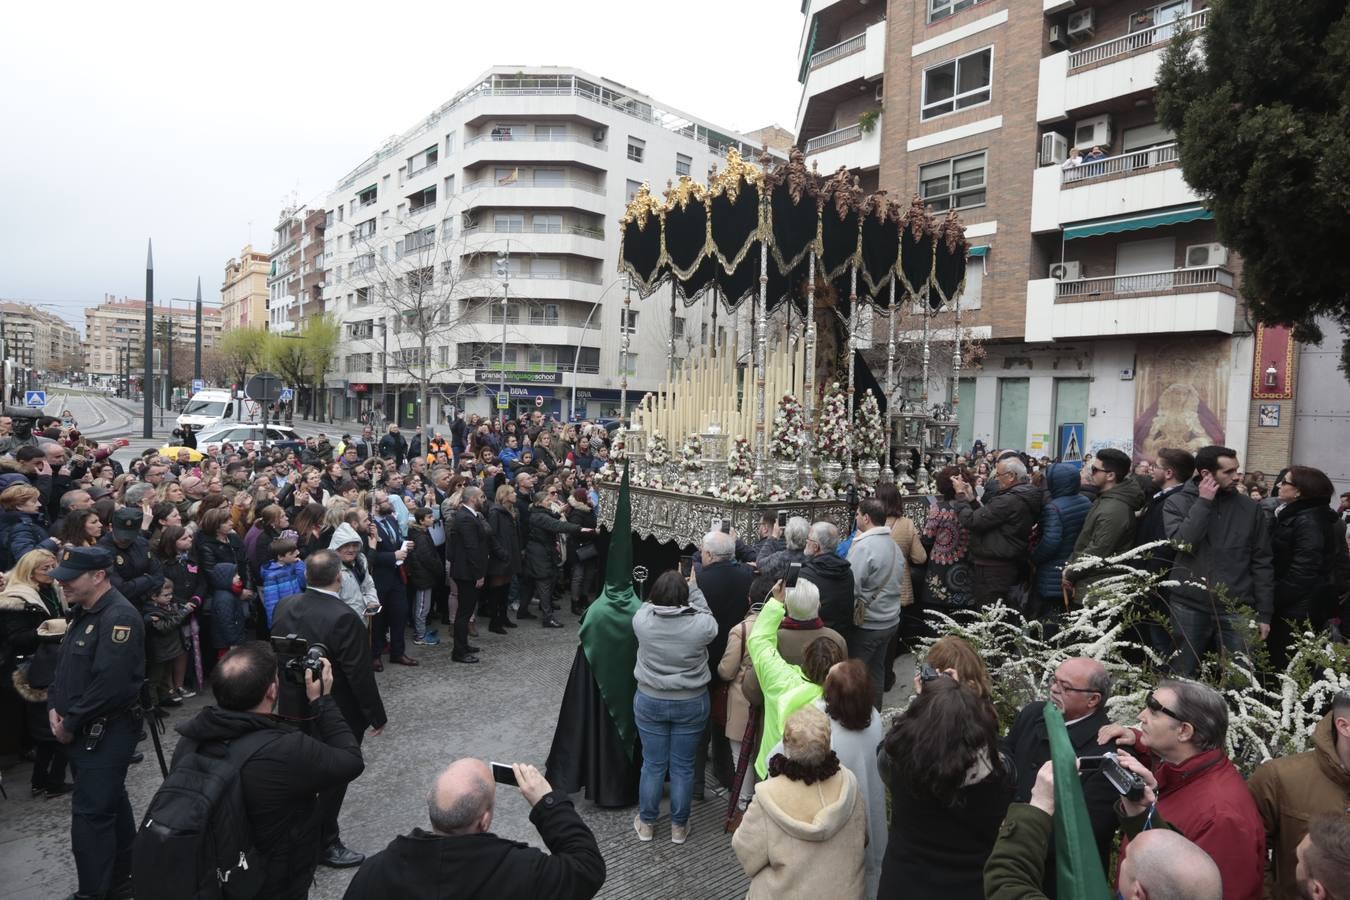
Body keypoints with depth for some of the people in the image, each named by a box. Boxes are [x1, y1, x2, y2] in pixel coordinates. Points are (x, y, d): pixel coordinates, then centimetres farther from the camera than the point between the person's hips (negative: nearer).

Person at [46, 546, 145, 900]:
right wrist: (54, 706, 2)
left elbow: (109, 684, -26)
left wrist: (70, 723, -16)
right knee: (110, 802, 19)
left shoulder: (118, 617, -22)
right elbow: (66, 665, 17)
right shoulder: (84, 612, 11)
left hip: (106, 731, -10)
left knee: (90, 813, -4)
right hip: (84, 730, 10)